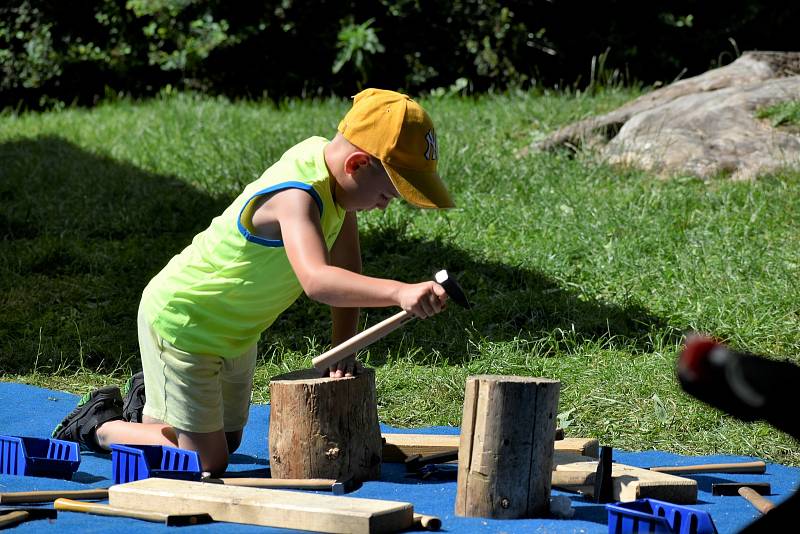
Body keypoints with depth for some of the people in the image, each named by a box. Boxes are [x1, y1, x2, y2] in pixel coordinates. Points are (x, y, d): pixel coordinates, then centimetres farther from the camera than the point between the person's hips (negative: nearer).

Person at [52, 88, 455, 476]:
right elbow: (316, 280, -54)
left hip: (233, 332, 10)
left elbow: (346, 268, 0)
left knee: (227, 442, 19)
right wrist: (399, 292, -67)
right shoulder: (298, 197, -35)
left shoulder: (326, 154, -7)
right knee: (207, 461, -8)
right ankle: (100, 424, 11)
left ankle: (149, 401, 41)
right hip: (179, 324, -10)